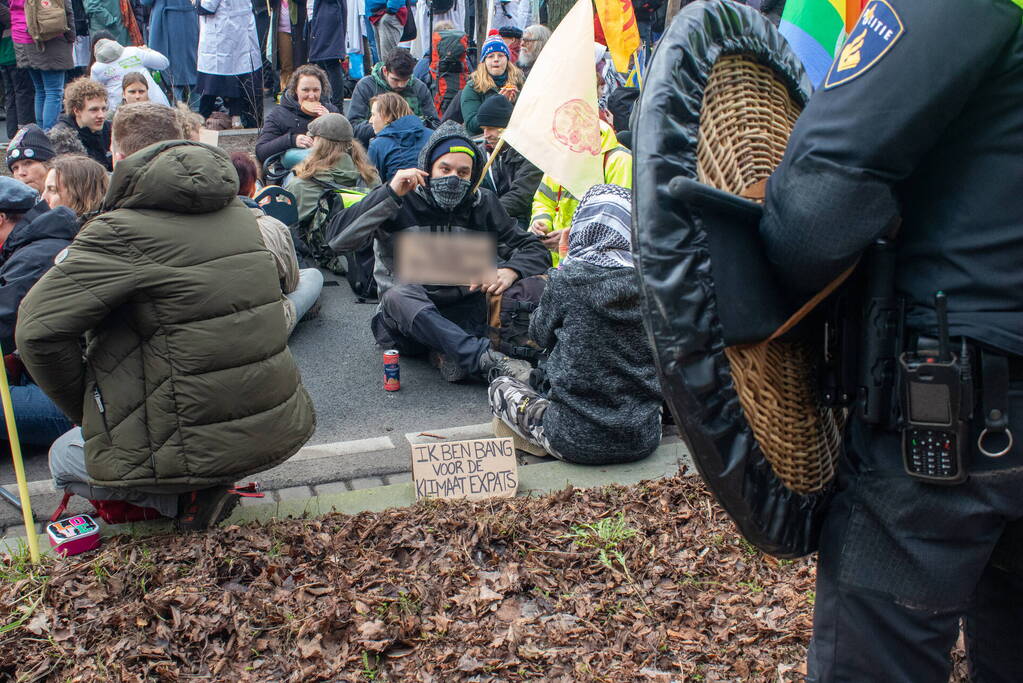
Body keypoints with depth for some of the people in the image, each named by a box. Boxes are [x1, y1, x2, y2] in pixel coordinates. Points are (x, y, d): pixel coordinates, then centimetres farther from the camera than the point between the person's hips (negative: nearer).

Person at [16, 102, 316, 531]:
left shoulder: (120, 231, -13)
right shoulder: (237, 211, 6)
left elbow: (37, 329, -16)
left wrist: (83, 409, 1)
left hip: (206, 445, -6)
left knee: (64, 460, 21)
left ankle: (188, 498, 1)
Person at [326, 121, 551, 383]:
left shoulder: (482, 204, 5)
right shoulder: (400, 202, -4)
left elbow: (534, 249, 6)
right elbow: (337, 238, -16)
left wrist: (510, 271, -18)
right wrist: (390, 194, -23)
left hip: (462, 315, 3)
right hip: (405, 319, -2)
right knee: (400, 294, -38)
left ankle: (448, 353, -31)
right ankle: (487, 360, -49)